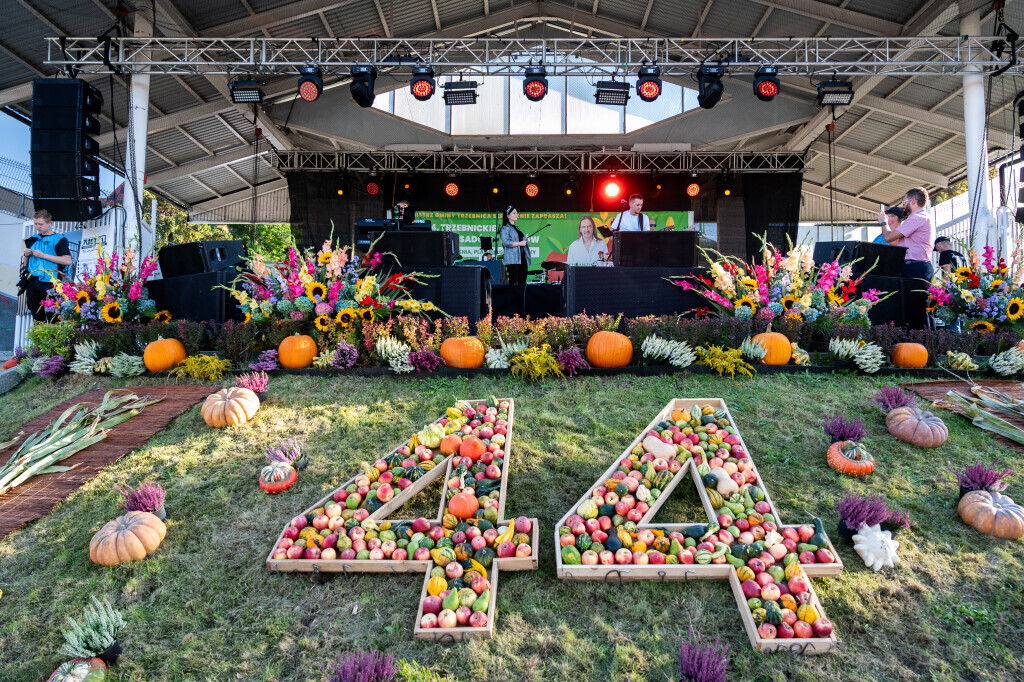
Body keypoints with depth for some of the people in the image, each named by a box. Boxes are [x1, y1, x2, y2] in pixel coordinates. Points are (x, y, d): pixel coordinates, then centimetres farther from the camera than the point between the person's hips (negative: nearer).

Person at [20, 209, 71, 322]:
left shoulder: (59, 240, 0)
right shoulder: (33, 240, 18)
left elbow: (67, 261, -14)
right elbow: (25, 264, 25)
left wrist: (43, 255, -14)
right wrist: (26, 255, 3)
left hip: (49, 284, -6)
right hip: (32, 282, 6)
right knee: (37, 317, 9)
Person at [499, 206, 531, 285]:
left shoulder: (516, 228, 23)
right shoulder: (505, 228, -3)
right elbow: (505, 242, -17)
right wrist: (519, 243, -15)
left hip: (522, 257, 8)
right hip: (512, 259, -8)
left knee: (522, 282, 3)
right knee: (513, 281, -11)